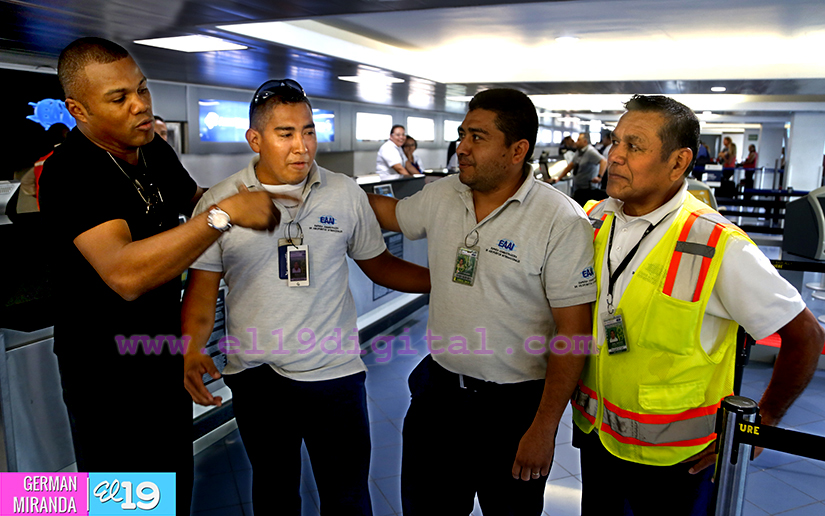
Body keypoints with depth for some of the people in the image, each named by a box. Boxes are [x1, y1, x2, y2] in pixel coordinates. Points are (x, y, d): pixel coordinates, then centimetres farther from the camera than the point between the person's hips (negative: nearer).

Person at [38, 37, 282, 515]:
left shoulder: (157, 150, -1)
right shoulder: (69, 172, -25)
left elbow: (196, 200, 19)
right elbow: (125, 274, -40)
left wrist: (256, 191, 1)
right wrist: (226, 212, -42)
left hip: (167, 349, 7)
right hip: (107, 372, -6)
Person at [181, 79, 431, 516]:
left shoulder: (346, 194, -3)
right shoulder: (218, 202, -5)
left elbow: (378, 264, 5)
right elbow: (202, 288, -2)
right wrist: (191, 350, -18)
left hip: (334, 372, 0)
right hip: (255, 377, 1)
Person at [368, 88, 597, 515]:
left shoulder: (561, 220, -18)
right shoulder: (441, 196, -1)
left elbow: (573, 331, -17)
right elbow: (391, 213, 20)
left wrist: (544, 428, -16)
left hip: (514, 402, -5)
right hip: (438, 386, 5)